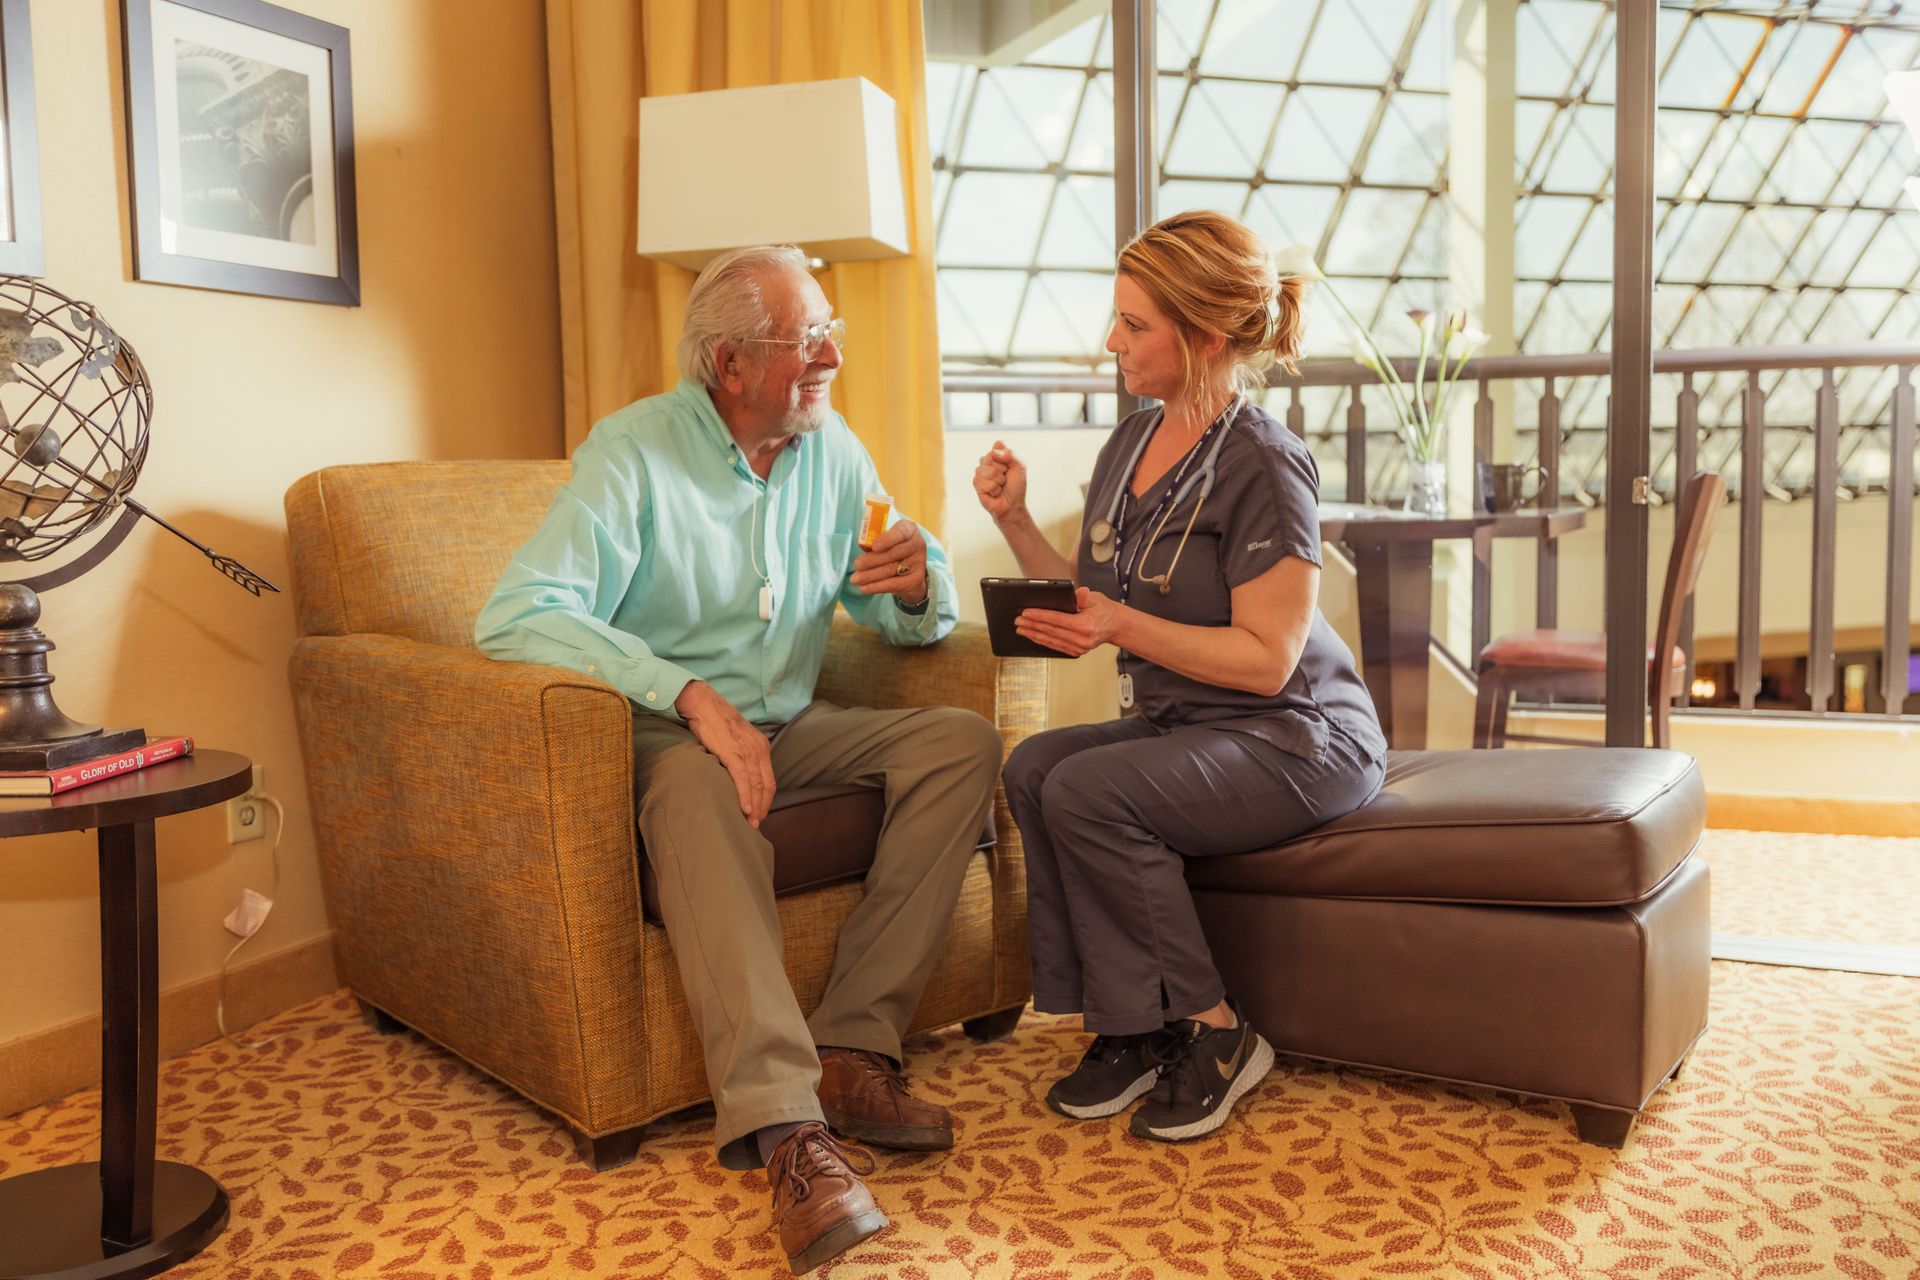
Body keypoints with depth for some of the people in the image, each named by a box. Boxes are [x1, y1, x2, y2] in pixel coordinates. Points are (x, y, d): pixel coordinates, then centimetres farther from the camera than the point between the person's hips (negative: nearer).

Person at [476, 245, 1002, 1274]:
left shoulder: (831, 448, 6)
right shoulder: (631, 449, -12)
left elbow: (918, 617, 11)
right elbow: (514, 614, -25)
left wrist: (919, 585, -16)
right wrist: (690, 696, -34)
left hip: (789, 724, 6)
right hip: (665, 729, -5)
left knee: (963, 740, -15)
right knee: (697, 782, -39)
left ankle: (851, 1050, -22)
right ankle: (784, 1124, -46)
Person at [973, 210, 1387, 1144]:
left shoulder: (1263, 466, -16)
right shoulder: (1130, 443, 8)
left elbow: (1267, 660, -19)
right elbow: (1087, 605, 10)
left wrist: (1125, 628, -27)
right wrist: (1014, 520, -2)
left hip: (1297, 738, -7)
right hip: (1175, 722, 8)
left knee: (1087, 792, -27)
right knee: (1032, 766, -19)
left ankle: (1211, 1032, -8)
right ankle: (1129, 1031, -8)